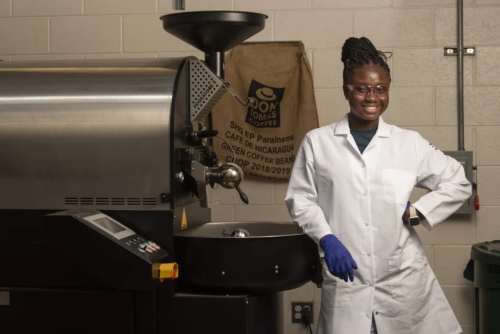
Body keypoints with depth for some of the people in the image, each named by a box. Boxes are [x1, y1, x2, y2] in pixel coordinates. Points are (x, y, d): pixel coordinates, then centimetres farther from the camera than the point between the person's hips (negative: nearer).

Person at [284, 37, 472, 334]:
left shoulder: (410, 143, 4)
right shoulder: (317, 142, 2)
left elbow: (459, 184, 11)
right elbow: (300, 198, 3)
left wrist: (417, 212, -2)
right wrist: (326, 239, -11)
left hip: (403, 278, 1)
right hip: (346, 279, -1)